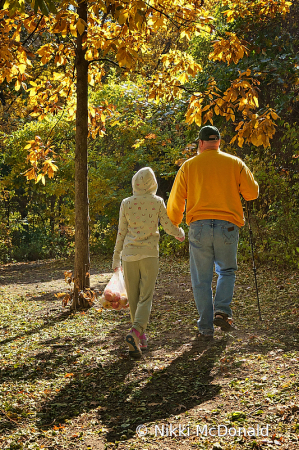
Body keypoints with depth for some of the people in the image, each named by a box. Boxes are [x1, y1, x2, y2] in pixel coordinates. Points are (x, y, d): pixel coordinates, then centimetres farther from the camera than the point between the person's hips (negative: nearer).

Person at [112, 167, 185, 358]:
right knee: (146, 297, -1)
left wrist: (116, 257, 14)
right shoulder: (157, 202, 0)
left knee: (133, 297, 11)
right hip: (149, 254, -1)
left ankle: (141, 337, 20)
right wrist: (180, 234, 24)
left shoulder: (126, 203, 3)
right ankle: (135, 332, -23)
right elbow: (169, 226, 2)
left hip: (129, 254, 2)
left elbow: (121, 233, 5)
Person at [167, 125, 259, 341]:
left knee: (201, 280, 8)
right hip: (227, 226, 0)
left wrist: (172, 225, 21)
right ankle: (222, 310, -2)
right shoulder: (235, 163, 6)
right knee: (227, 271, 19)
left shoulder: (188, 166, 6)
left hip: (199, 227, 0)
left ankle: (206, 328, 10)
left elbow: (176, 201, 5)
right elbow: (252, 192, 6)